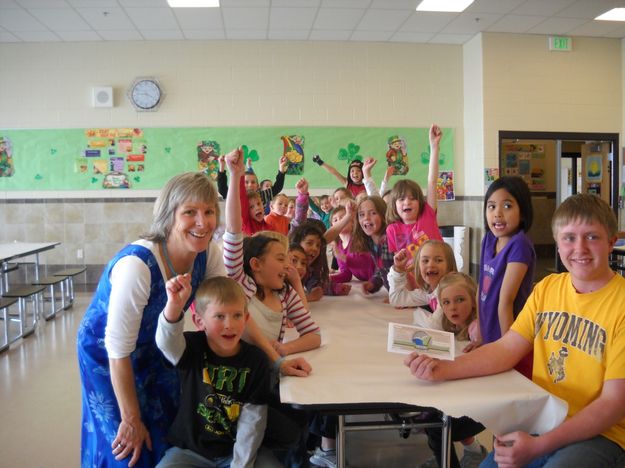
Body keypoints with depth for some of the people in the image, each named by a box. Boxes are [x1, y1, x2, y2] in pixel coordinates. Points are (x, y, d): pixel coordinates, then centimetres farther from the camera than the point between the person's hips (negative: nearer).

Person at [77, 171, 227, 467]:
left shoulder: (208, 252, -19)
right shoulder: (136, 265, -36)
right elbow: (119, 350, -29)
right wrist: (131, 420, -20)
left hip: (154, 350, 6)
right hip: (108, 356, -5)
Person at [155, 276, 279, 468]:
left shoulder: (256, 360, -10)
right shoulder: (192, 349, -11)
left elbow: (252, 419, -8)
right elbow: (166, 342, -35)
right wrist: (174, 305, -54)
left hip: (237, 450, 1)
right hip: (189, 450, 0)